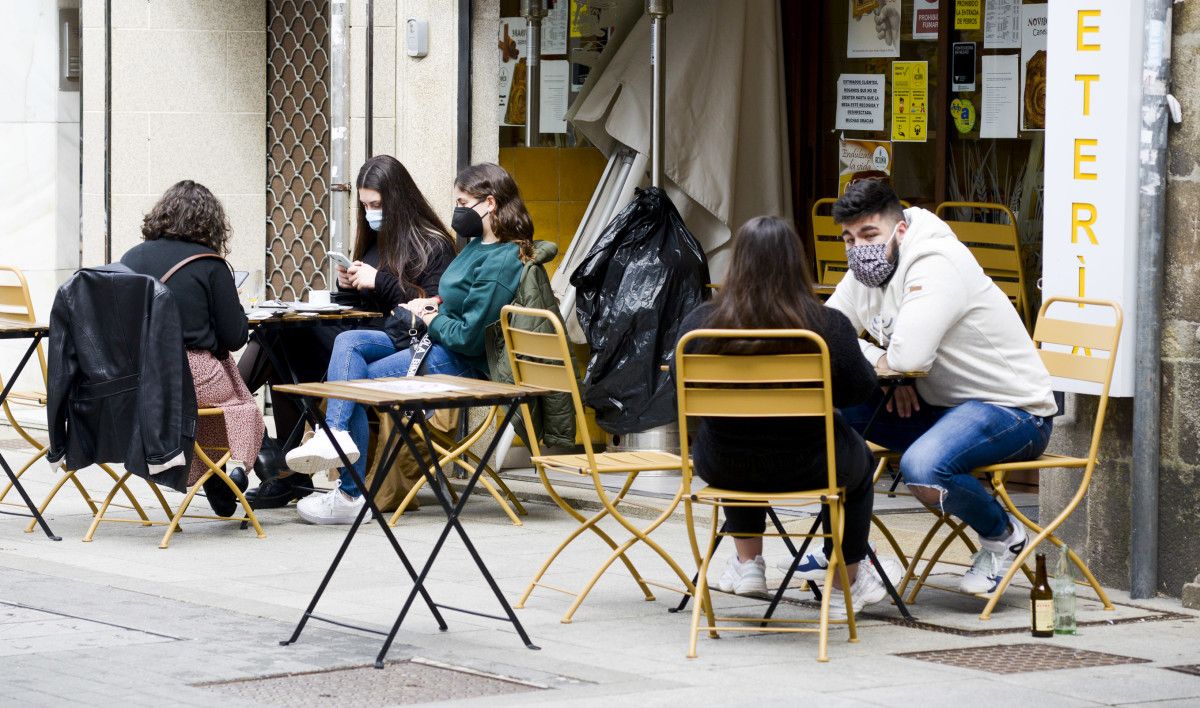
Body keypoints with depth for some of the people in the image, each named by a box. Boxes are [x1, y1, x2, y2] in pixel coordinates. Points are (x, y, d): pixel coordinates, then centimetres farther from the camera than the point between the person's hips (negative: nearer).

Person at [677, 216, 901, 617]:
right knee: (859, 461, 33)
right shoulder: (829, 325, -20)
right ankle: (846, 587, 41)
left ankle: (747, 564, 40)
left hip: (723, 468, 2)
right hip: (808, 468, -2)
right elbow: (858, 391, -5)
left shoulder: (698, 324, -16)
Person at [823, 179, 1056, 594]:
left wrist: (879, 361, -12)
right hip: (938, 405, 9)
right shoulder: (865, 273, 5)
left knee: (922, 468, -36)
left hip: (1013, 411, -9)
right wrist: (883, 366, -14)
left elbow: (909, 355, -36)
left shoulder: (937, 265, -24)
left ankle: (1002, 536, -5)